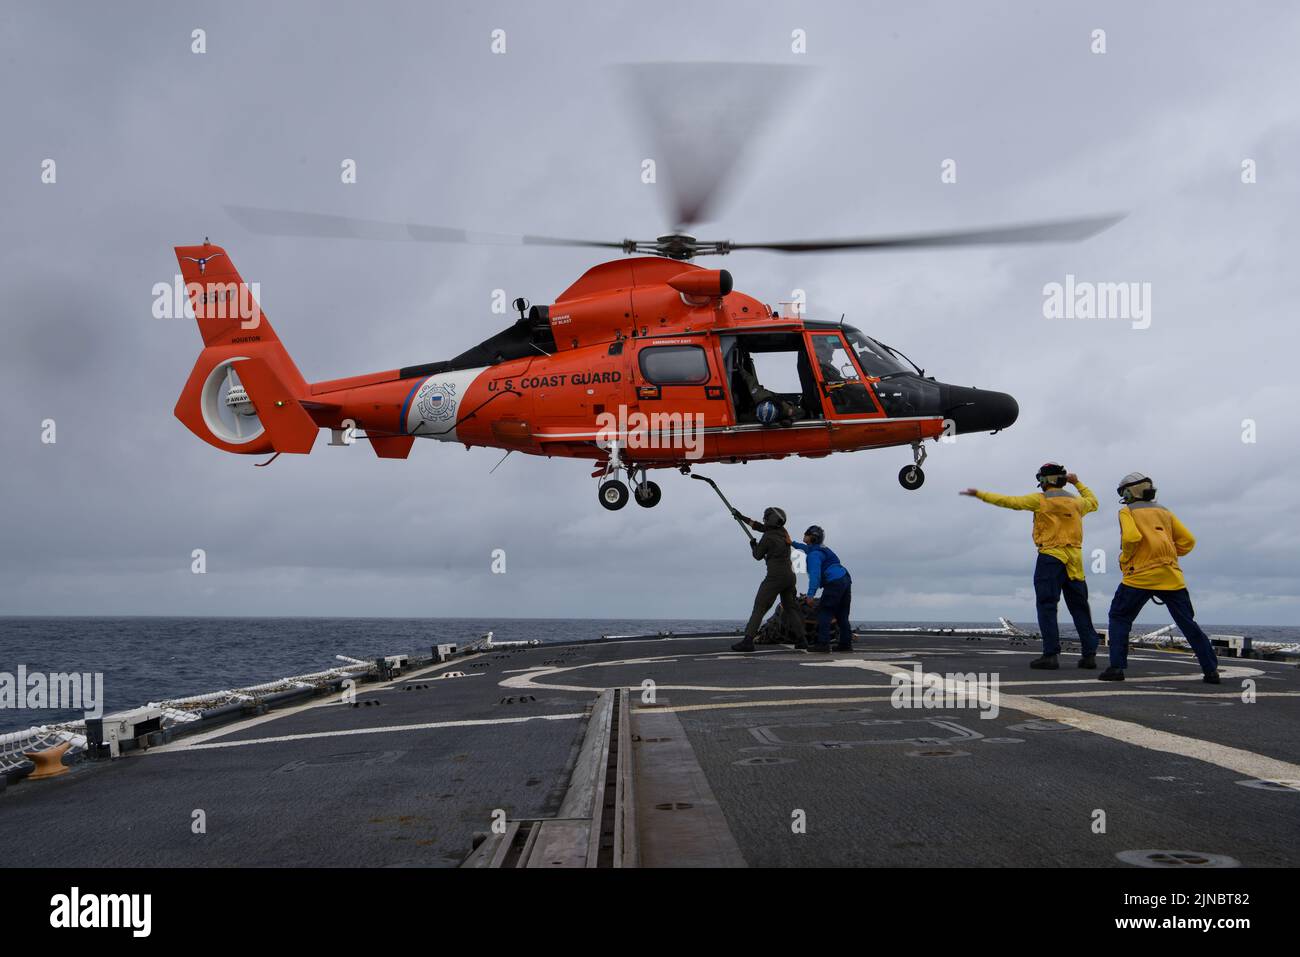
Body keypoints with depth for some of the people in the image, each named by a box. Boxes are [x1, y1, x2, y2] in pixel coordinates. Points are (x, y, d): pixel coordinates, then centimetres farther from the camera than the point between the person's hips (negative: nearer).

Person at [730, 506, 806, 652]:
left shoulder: (768, 537, -13)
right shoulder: (782, 530, 10)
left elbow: (758, 556, 0)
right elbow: (760, 527, 23)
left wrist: (753, 545, 22)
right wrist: (742, 517, 27)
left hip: (775, 577, -8)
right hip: (790, 576, 8)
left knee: (759, 608, -6)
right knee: (790, 608, 19)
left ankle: (748, 641, -13)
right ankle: (800, 640, 12)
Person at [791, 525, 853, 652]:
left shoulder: (814, 554, -8)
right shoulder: (820, 548, 23)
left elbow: (815, 575, -21)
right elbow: (807, 548, 47)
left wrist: (811, 594, -26)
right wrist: (792, 543, 53)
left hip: (834, 583, -10)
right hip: (846, 579, 10)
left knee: (824, 612, -6)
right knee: (842, 615, 12)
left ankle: (823, 643, -13)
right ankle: (846, 643, 12)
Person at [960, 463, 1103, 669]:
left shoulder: (1040, 500, -2)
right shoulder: (1076, 501, 13)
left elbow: (1009, 501, -2)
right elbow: (1093, 503, 36)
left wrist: (979, 494, 3)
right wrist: (1078, 483, 41)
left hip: (1050, 557, -5)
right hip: (1074, 561, 5)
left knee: (1047, 606, -4)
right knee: (1079, 607, 9)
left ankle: (1051, 654, -11)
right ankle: (1089, 653, 7)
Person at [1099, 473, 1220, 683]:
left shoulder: (1128, 512, 4)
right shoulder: (1165, 512, 18)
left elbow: (1131, 537, -15)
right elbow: (1188, 541, 12)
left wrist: (1124, 560, -1)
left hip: (1140, 576, -4)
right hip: (1171, 577, 4)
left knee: (1119, 618, 7)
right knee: (1188, 624, 8)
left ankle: (1117, 667, -3)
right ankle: (1211, 670, 6)